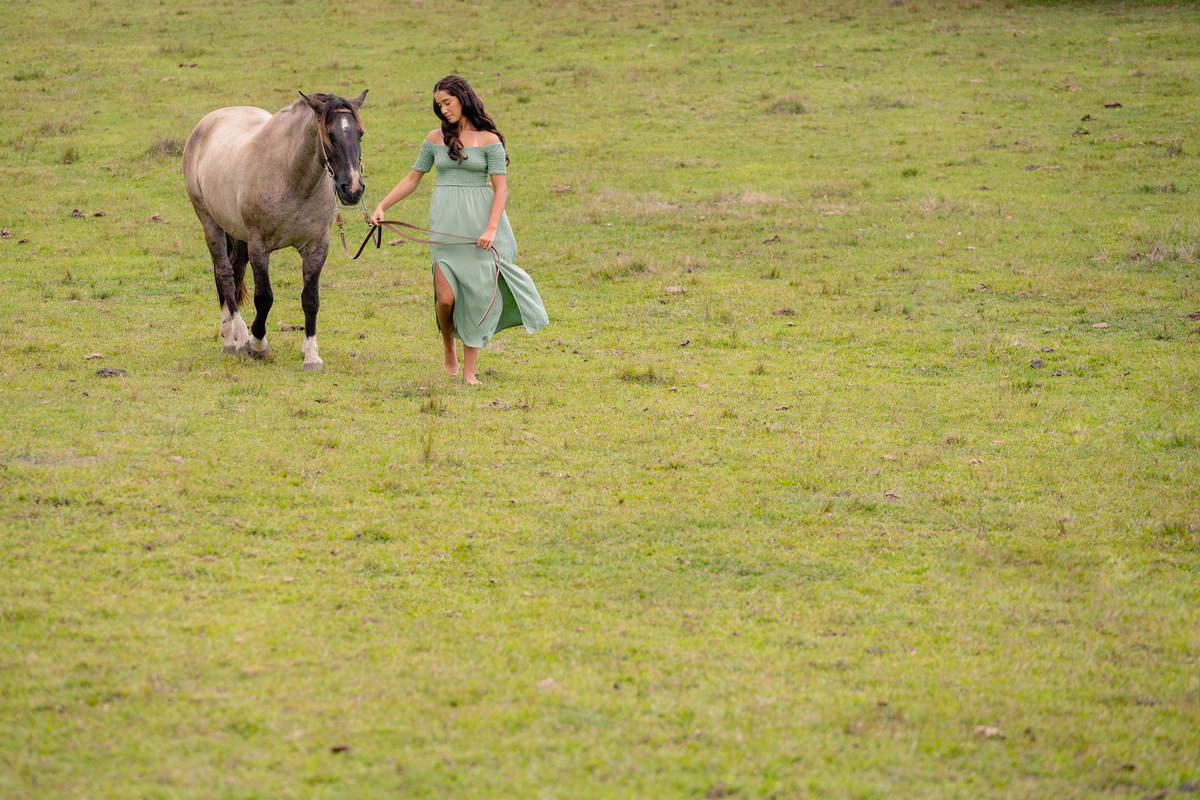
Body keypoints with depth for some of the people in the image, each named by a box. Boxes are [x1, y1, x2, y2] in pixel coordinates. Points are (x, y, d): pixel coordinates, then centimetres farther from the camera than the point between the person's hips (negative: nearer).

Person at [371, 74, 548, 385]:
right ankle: (448, 346, 21)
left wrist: (491, 229, -15)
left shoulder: (489, 139, 0)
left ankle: (469, 370, 6)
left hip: (479, 222, -2)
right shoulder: (435, 138, 9)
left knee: (476, 294, -3)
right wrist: (382, 206, 5)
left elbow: (501, 188, -4)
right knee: (446, 297, -9)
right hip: (446, 224, 2)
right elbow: (412, 179, 15)